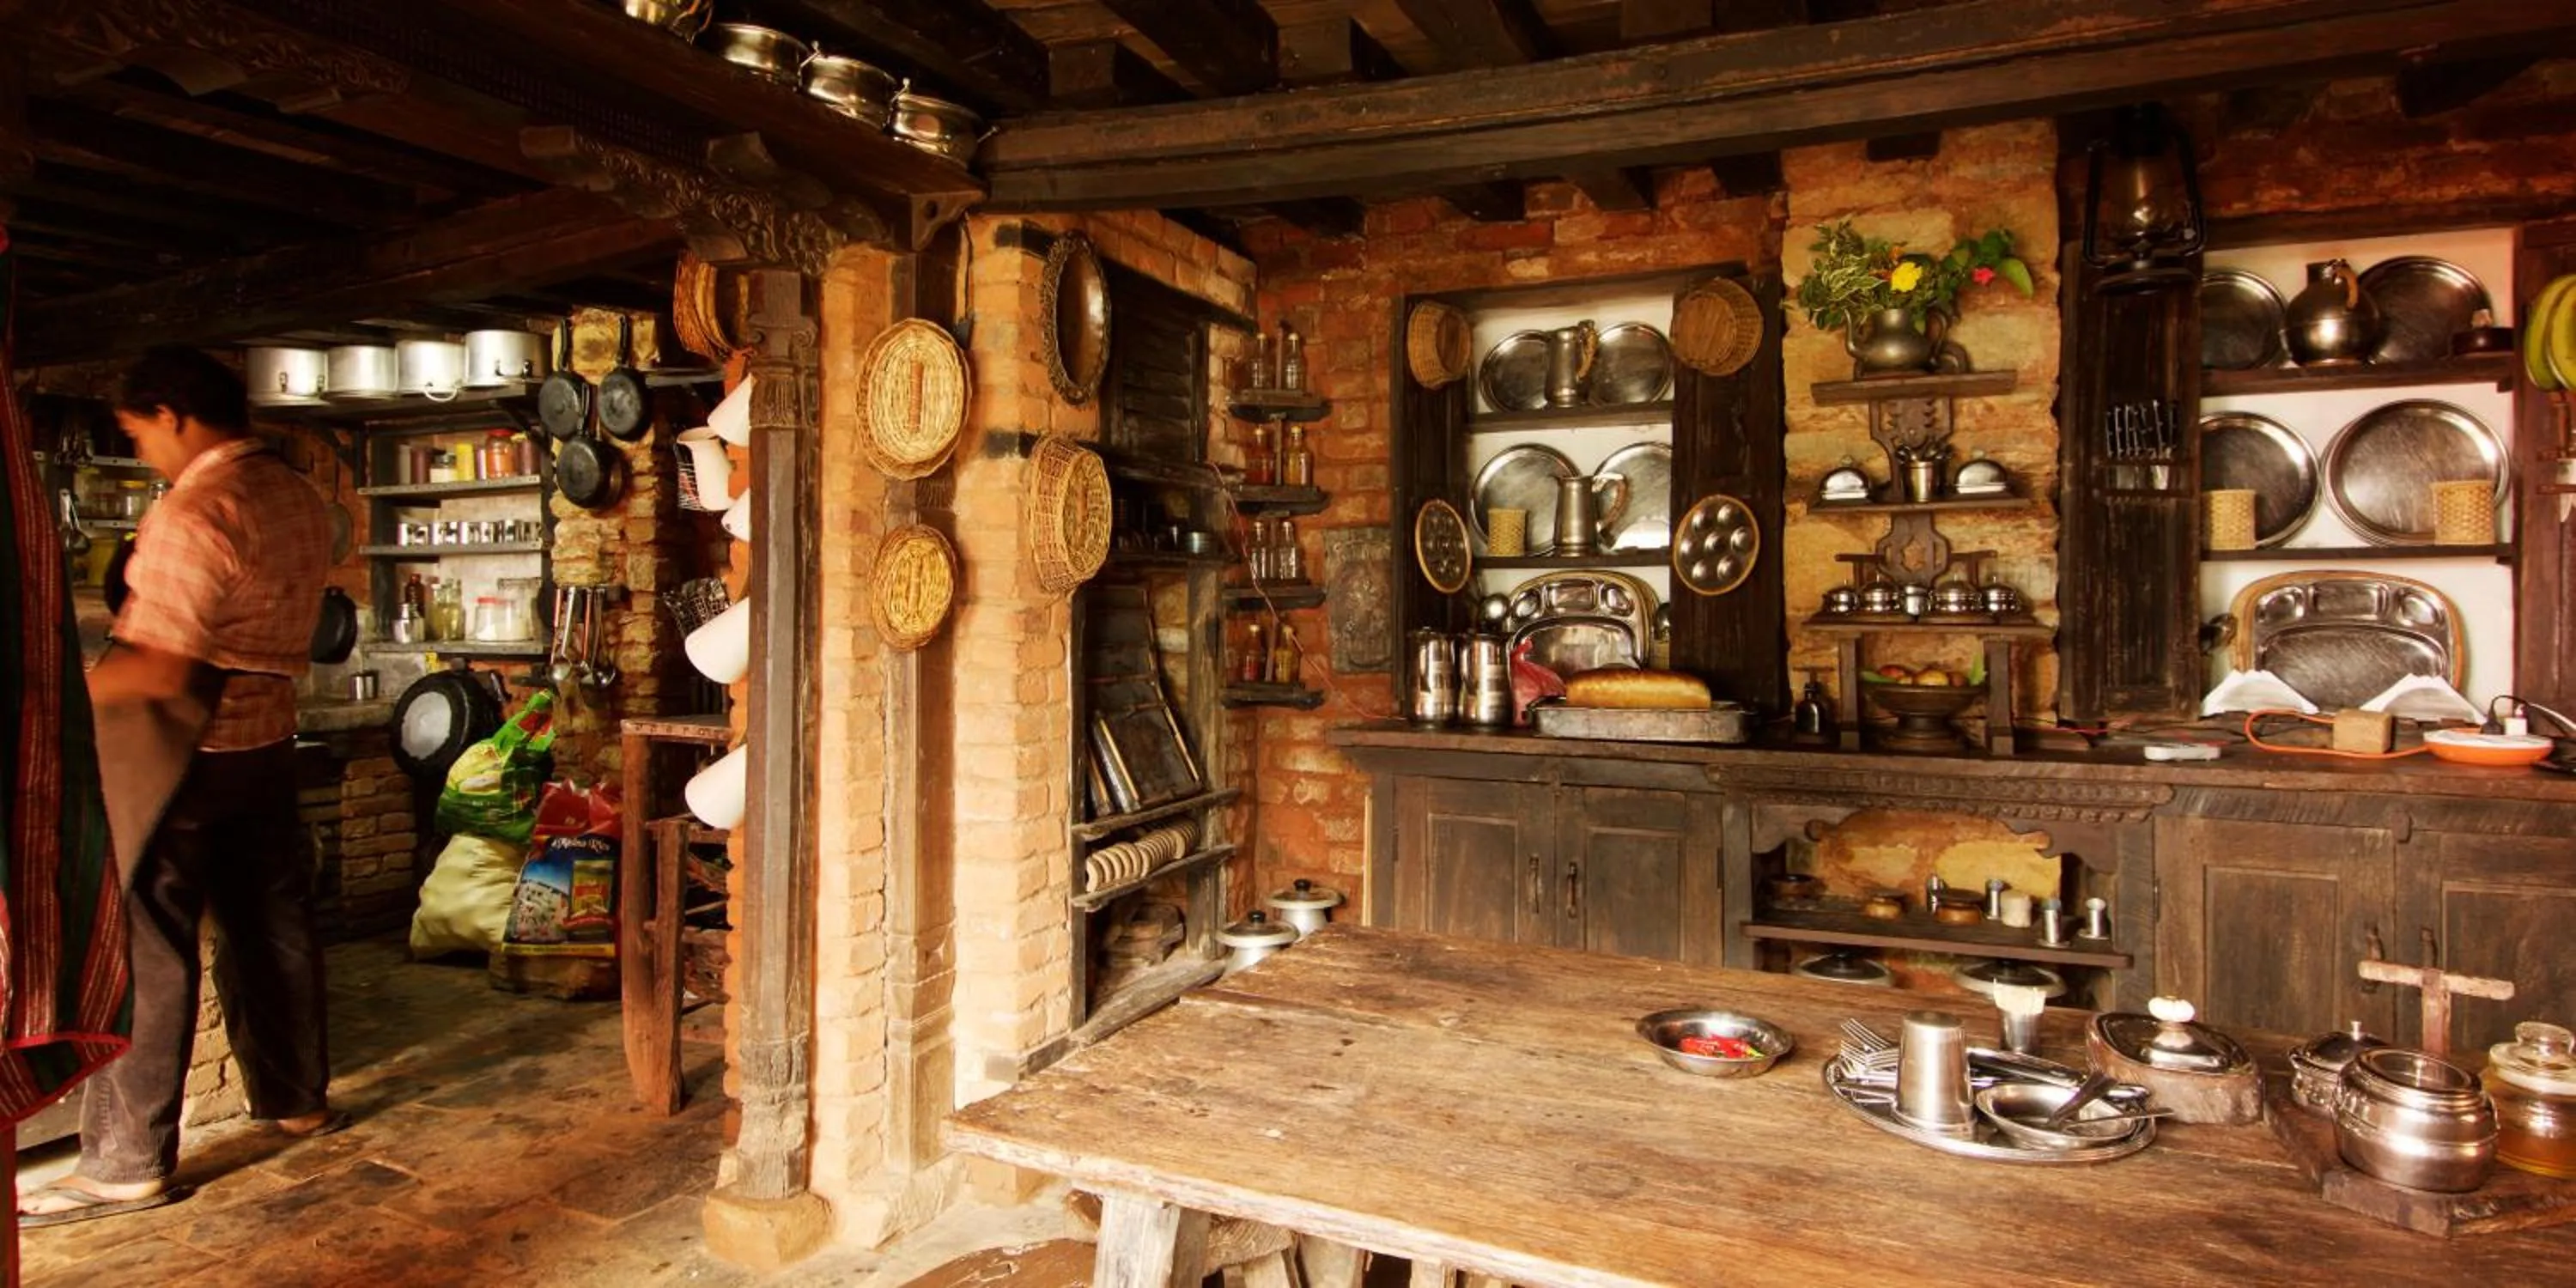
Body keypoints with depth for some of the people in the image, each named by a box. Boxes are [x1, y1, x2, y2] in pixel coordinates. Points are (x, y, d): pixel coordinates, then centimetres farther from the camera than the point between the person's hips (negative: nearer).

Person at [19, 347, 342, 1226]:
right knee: (269, 924, 17)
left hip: (181, 757, -8)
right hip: (268, 742, 8)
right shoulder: (300, 499, 6)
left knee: (139, 951, 1)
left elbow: (158, 672, -25)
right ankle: (298, 1098, 29)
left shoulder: (194, 512, -20)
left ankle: (127, 1164, 9)